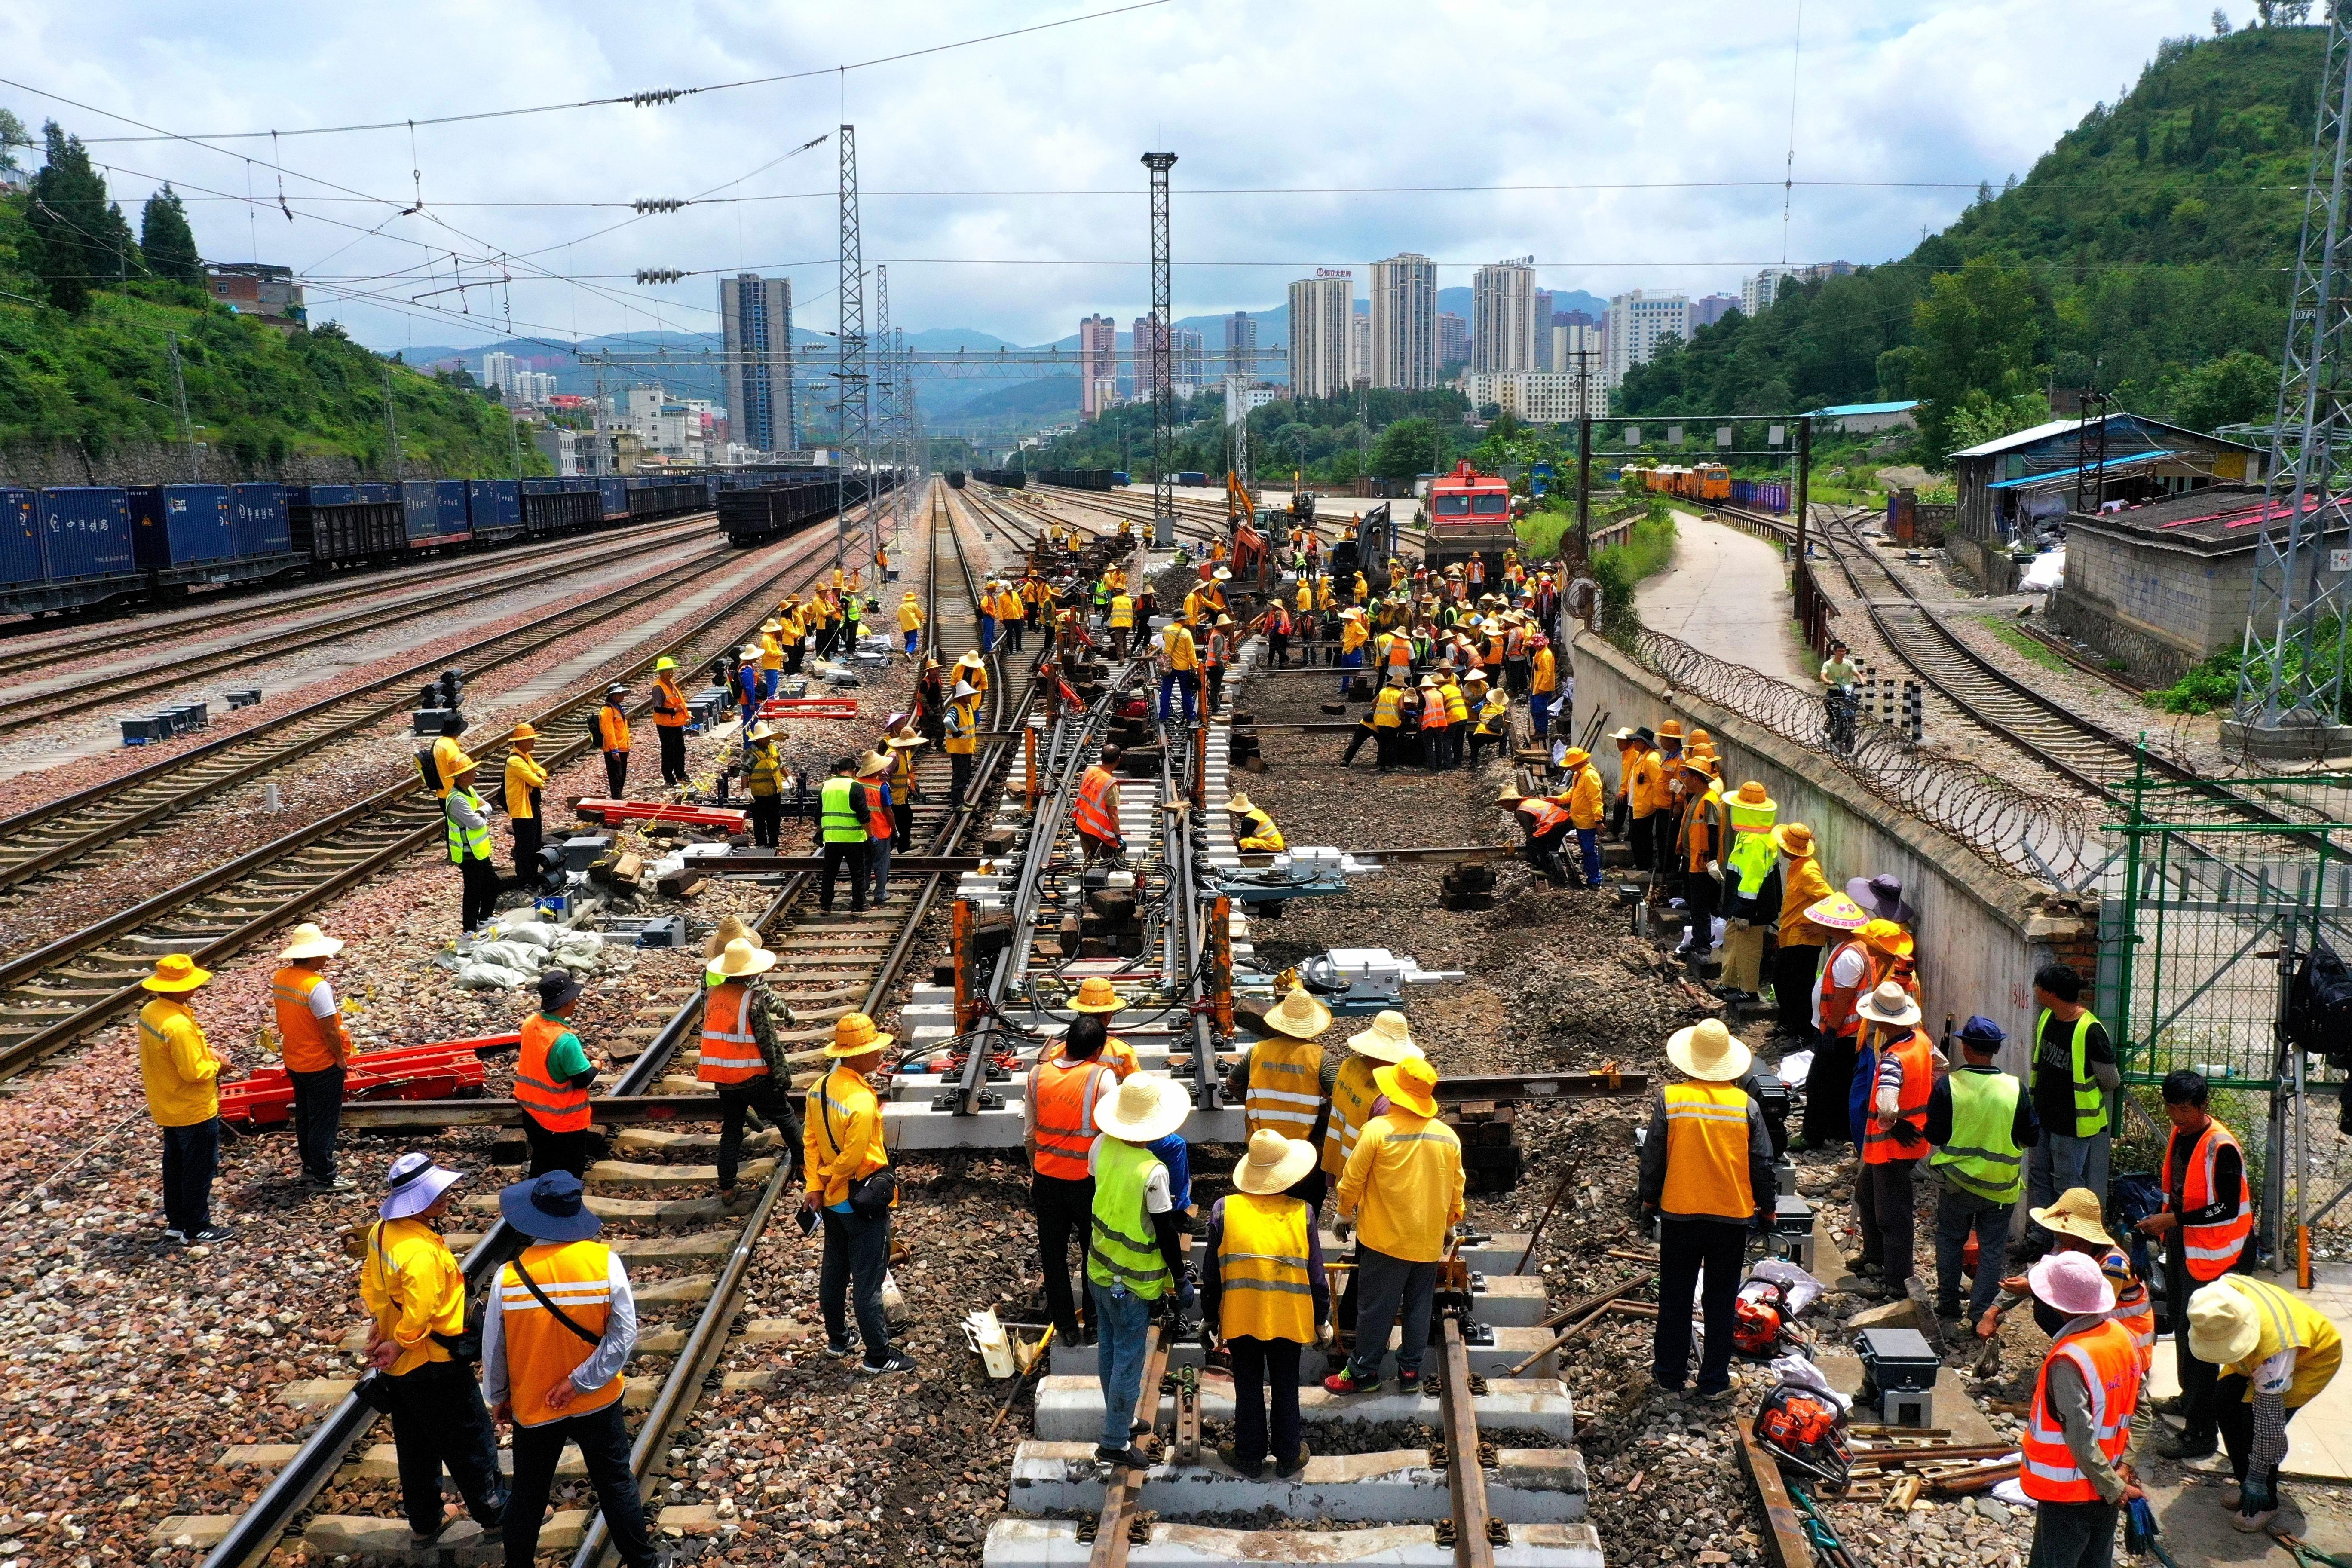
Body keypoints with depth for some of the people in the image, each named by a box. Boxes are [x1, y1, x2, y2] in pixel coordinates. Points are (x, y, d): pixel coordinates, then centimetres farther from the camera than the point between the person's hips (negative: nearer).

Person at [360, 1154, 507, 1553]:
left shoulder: (381, 1232, -4)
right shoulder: (423, 1253, -33)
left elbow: (370, 1280, 10)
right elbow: (418, 1315, -31)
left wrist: (378, 1322, 9)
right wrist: (398, 1346, -14)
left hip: (399, 1369, 9)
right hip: (435, 1366, -9)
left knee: (416, 1446, 22)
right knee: (471, 1442, 11)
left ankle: (425, 1524, 35)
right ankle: (496, 1512, 27)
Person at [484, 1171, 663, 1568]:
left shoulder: (509, 1276, -18)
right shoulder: (605, 1262, -20)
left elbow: (493, 1350, -7)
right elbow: (624, 1336, -19)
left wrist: (498, 1398, 9)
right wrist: (580, 1382, -12)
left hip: (532, 1408, 0)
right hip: (598, 1403, 0)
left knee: (527, 1495, 20)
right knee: (616, 1484, 17)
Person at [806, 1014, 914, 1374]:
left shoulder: (821, 1088, -1)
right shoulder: (861, 1102, -27)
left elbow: (811, 1142, 1)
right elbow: (852, 1159, -25)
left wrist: (815, 1187, -2)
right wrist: (827, 1184, -8)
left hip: (832, 1201, 8)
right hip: (863, 1203, -8)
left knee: (834, 1270, 21)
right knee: (868, 1282, 1)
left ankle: (837, 1339, 36)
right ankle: (878, 1358, 11)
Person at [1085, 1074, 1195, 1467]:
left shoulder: (1103, 1145, -10)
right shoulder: (1153, 1172, -28)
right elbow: (1167, 1234, -20)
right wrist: (1181, 1281, -7)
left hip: (1099, 1270, 7)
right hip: (1132, 1283, -7)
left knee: (1108, 1350, 21)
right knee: (1128, 1361, 7)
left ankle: (1119, 1422, 39)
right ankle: (1115, 1444, 18)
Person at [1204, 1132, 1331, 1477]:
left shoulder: (1224, 1210, -10)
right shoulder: (1302, 1212, -10)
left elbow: (1211, 1275, -3)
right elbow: (1316, 1276, -4)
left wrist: (1209, 1317, 11)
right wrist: (1322, 1321, 10)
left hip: (1240, 1318, 0)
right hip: (1289, 1318, 0)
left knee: (1248, 1388, 16)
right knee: (1286, 1389, 17)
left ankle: (1249, 1455, 30)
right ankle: (1289, 1457, 30)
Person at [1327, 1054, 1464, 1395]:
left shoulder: (1378, 1130, -17)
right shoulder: (1448, 1136, -2)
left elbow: (1353, 1179, -10)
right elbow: (1456, 1189, 8)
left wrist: (1345, 1214, 8)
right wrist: (1448, 1226, 24)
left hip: (1385, 1238, -4)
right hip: (1429, 1240, 4)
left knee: (1376, 1306, 6)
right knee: (1419, 1304, 15)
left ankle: (1363, 1372, 15)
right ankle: (1410, 1370, 23)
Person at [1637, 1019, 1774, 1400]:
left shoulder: (1668, 1099, -11)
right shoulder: (1745, 1104, -8)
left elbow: (1653, 1157, -4)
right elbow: (1762, 1164, -2)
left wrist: (1649, 1200, 11)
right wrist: (1766, 1208, 13)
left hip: (1679, 1215, 0)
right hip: (1733, 1216, 1)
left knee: (1675, 1299, 12)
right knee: (1721, 1302, 11)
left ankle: (1669, 1375, 22)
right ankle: (1714, 1381, 18)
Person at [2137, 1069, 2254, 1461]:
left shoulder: (2221, 1147, -22)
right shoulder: (2178, 1135, 5)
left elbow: (2228, 1209, -24)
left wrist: (2173, 1220, -24)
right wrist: (2164, 1222, 9)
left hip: (2213, 1253, -9)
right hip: (2182, 1245, 9)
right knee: (2183, 1328, 23)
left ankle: (2201, 1432, -2)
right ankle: (2190, 1400, 42)